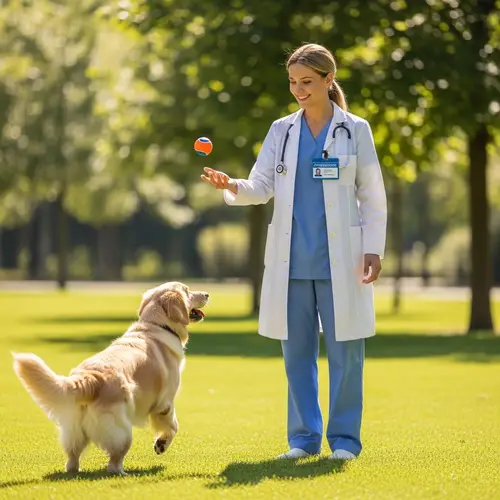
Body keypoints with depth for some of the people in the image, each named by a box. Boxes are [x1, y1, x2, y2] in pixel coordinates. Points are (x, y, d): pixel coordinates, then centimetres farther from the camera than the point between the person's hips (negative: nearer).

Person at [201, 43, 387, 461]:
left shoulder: (355, 130, 2)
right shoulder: (282, 131, 9)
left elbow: (373, 197, 3)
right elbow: (262, 187, 3)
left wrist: (374, 250, -5)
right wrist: (232, 186, -18)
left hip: (339, 259, -3)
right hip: (292, 259, 3)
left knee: (344, 349, -2)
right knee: (297, 349, 5)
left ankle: (344, 438, 8)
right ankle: (304, 437, 13)